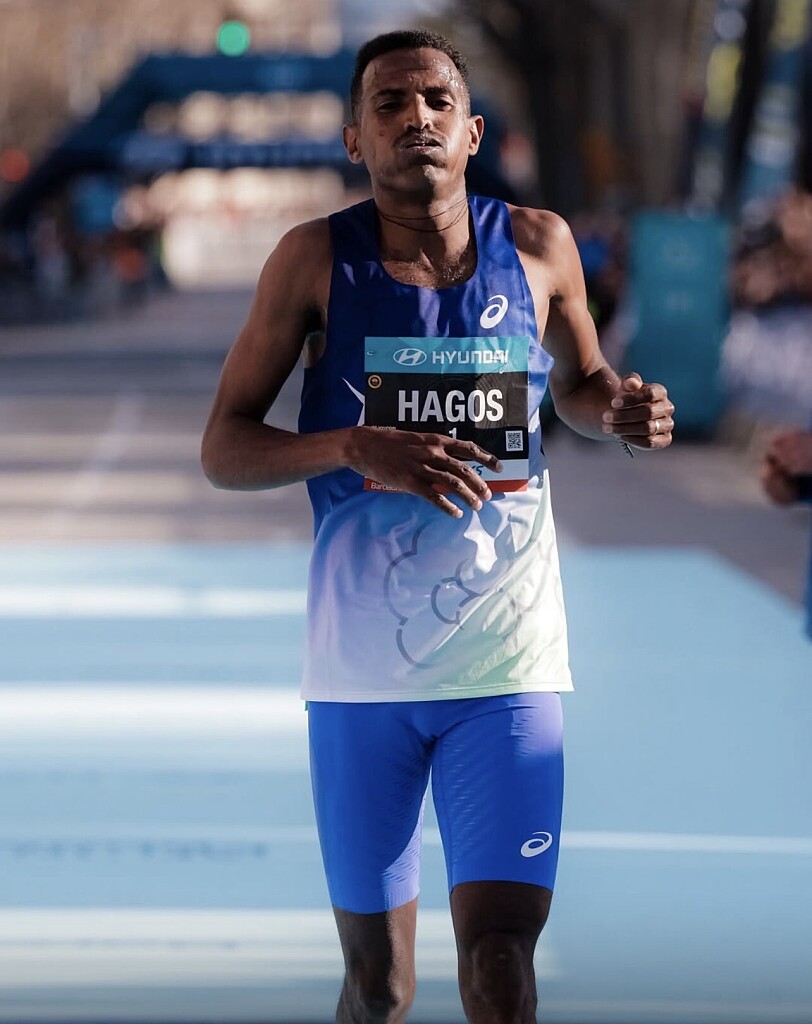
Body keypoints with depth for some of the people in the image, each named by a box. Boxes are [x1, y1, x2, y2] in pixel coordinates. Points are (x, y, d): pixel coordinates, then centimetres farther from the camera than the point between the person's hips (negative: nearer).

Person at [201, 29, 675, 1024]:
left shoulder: (538, 247, 1)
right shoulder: (315, 259, -3)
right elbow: (222, 450, -3)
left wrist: (620, 410, -4)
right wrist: (358, 447, -21)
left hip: (508, 659, 0)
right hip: (361, 668, 0)